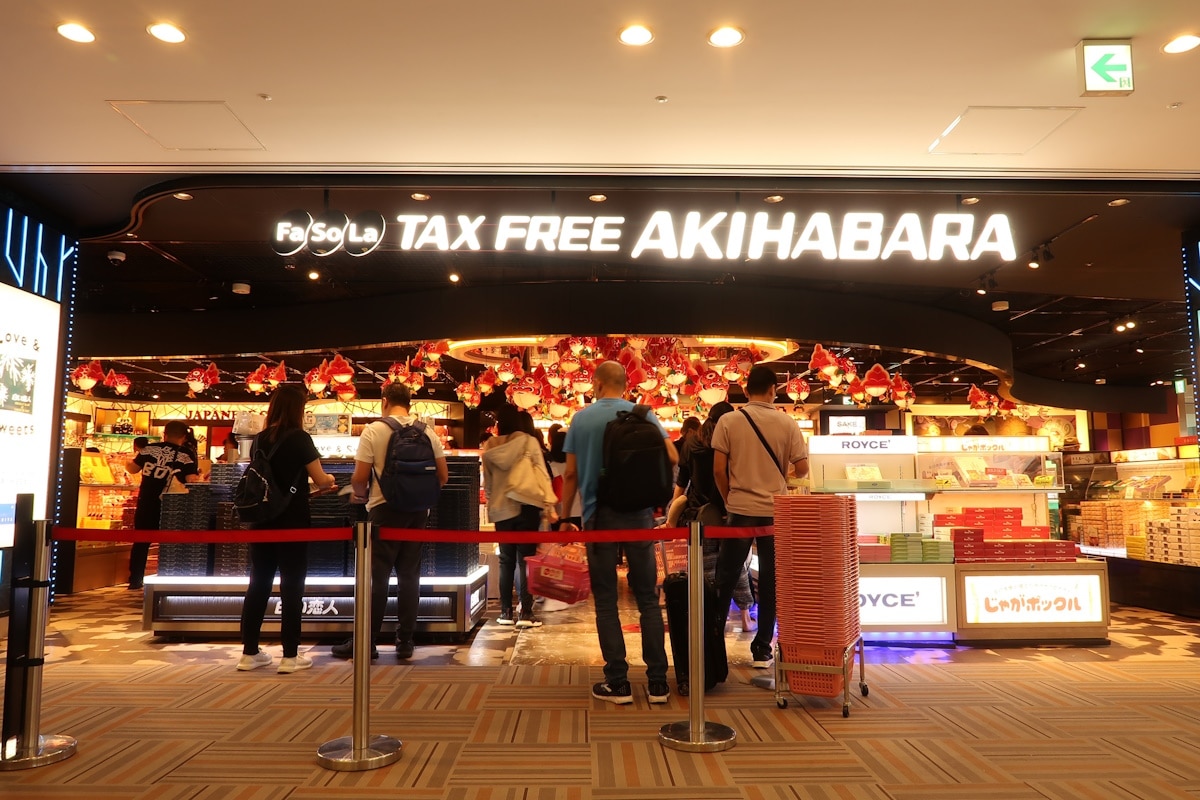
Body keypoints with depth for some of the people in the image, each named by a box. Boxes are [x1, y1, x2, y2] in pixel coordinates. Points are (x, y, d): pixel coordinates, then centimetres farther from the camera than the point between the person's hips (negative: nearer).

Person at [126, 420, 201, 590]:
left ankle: (135, 580, 18)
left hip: (145, 504, 3)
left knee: (141, 542, 14)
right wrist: (198, 474, 5)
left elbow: (133, 468, 14)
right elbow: (191, 480, -15)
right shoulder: (186, 456, -7)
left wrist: (130, 461, 35)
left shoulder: (149, 449, 3)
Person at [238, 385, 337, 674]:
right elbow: (321, 480, -10)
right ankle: (290, 656, 6)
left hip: (262, 521, 6)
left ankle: (249, 653, 18)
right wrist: (331, 480, 12)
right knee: (291, 588, 1)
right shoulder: (299, 438, -11)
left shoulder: (260, 439, 6)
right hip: (292, 523, -5)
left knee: (258, 585, 12)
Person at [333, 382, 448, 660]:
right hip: (418, 510, 3)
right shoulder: (427, 431, 4)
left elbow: (360, 477, -9)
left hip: (386, 509, -3)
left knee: (378, 577, 3)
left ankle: (366, 642, 9)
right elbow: (443, 475, 5)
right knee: (409, 575, 10)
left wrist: (360, 495, 12)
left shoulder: (374, 430, -7)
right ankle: (405, 641, 14)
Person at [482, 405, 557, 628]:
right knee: (525, 560, 1)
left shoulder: (491, 446, 4)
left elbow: (487, 481, 6)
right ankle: (526, 613, -1)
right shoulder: (529, 442, -5)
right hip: (526, 507, -3)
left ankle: (505, 612, 13)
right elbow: (542, 475, -10)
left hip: (500, 509, 3)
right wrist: (549, 506, -10)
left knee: (506, 560, 11)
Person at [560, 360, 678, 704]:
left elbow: (571, 473, 1)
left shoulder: (581, 419, 1)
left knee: (606, 601, 7)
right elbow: (672, 458, -6)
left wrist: (565, 518, 9)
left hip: (599, 515, -1)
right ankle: (657, 682, 10)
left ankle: (618, 683, 8)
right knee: (647, 598, 8)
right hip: (638, 513, 1)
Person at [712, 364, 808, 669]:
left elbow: (719, 469, -6)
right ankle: (762, 649, 15)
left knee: (725, 579, 10)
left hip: (740, 510, 0)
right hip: (775, 512, 1)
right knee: (770, 582, 10)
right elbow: (801, 470, -1)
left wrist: (729, 500, 9)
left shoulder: (728, 421, -4)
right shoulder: (787, 423, -3)